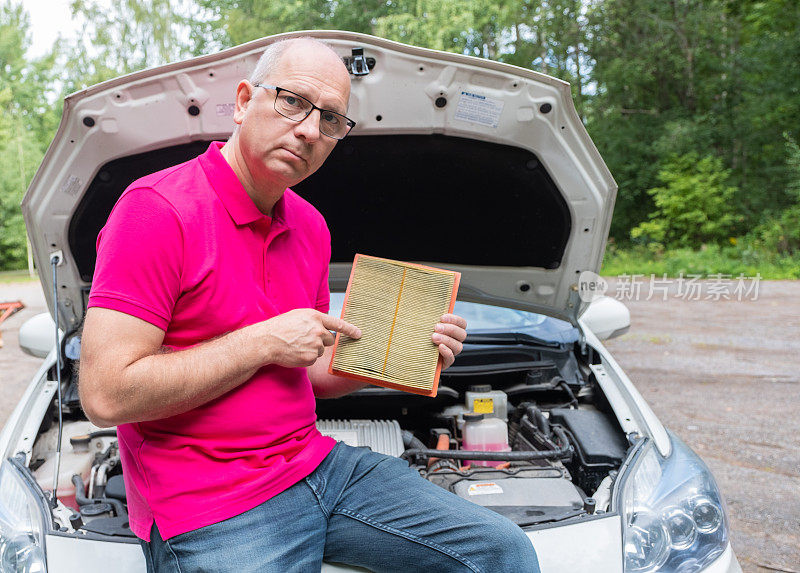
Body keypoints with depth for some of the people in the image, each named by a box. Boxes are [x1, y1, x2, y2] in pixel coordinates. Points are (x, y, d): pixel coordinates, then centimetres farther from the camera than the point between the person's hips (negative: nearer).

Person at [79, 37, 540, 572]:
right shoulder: (157, 211, -15)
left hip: (318, 462, 7)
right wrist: (264, 342, -19)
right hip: (211, 509, -6)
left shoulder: (310, 227, 10)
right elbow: (106, 395, -21)